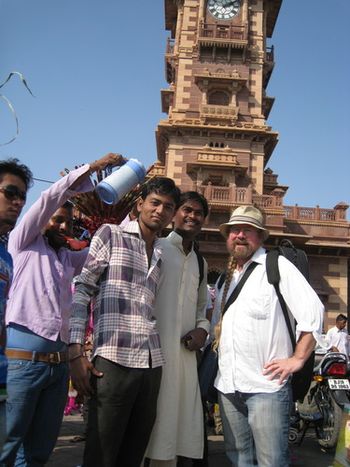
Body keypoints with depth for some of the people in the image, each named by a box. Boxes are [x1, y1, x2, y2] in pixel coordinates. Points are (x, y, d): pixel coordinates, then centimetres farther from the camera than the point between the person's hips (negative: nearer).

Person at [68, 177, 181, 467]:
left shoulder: (161, 254, 19)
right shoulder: (110, 234, 3)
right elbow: (82, 291, -3)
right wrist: (76, 352, -12)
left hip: (152, 362, 6)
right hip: (113, 359, -5)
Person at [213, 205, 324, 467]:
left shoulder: (277, 266, -4)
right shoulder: (226, 277, 17)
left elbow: (313, 311, -10)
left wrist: (298, 358, -11)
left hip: (267, 385, -6)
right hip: (228, 385, 6)